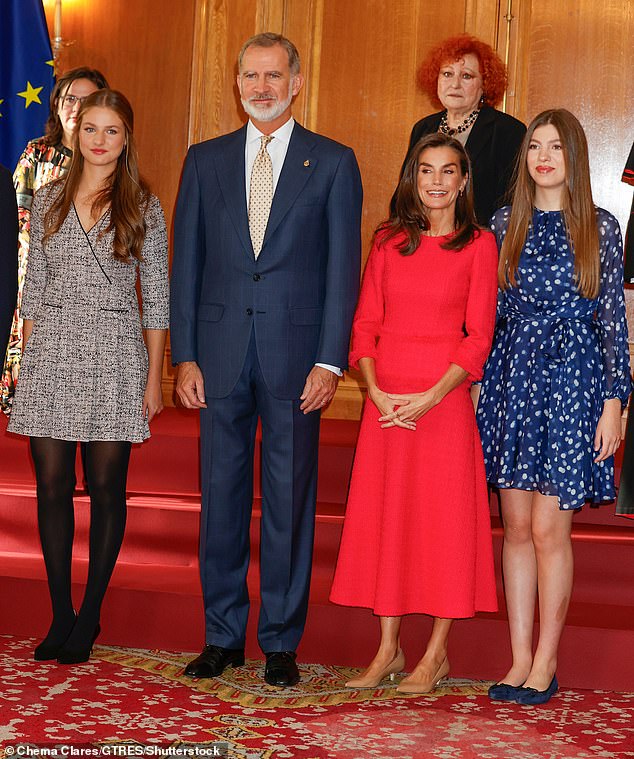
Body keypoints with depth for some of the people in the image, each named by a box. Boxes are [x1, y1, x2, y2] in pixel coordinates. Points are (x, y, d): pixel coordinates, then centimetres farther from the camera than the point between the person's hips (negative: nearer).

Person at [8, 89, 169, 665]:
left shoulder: (143, 207, 3)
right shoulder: (48, 201, 10)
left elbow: (156, 298, 3)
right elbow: (34, 288, 12)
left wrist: (154, 378, -1)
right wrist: (27, 361, 6)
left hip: (114, 355, -2)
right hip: (52, 352, 2)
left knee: (106, 488, 1)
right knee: (52, 486, 2)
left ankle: (90, 617, 13)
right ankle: (61, 614, 13)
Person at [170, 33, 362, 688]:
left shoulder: (332, 163, 5)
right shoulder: (206, 160, 12)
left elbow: (343, 269, 0)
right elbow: (186, 262, 9)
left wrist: (330, 361, -9)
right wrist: (184, 356, 1)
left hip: (296, 358, -2)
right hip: (220, 356, 2)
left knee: (290, 501, 3)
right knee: (220, 497, 7)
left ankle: (281, 641, 14)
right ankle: (223, 635, 19)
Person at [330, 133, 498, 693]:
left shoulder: (479, 244, 0)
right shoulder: (389, 241, 10)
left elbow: (479, 336, -5)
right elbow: (365, 323, 7)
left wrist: (431, 397, -15)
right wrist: (376, 390, -8)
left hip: (445, 398, -3)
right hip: (386, 399, 3)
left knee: (444, 517, 0)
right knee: (384, 514, 6)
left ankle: (437, 654, 13)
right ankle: (388, 649, 17)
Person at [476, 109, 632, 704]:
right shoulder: (505, 224, 9)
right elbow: (489, 314, 12)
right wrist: (478, 382, 7)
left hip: (572, 380, -3)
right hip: (512, 379, 3)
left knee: (548, 528, -4)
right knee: (517, 526, 5)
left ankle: (546, 663, 8)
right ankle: (520, 661, 13)